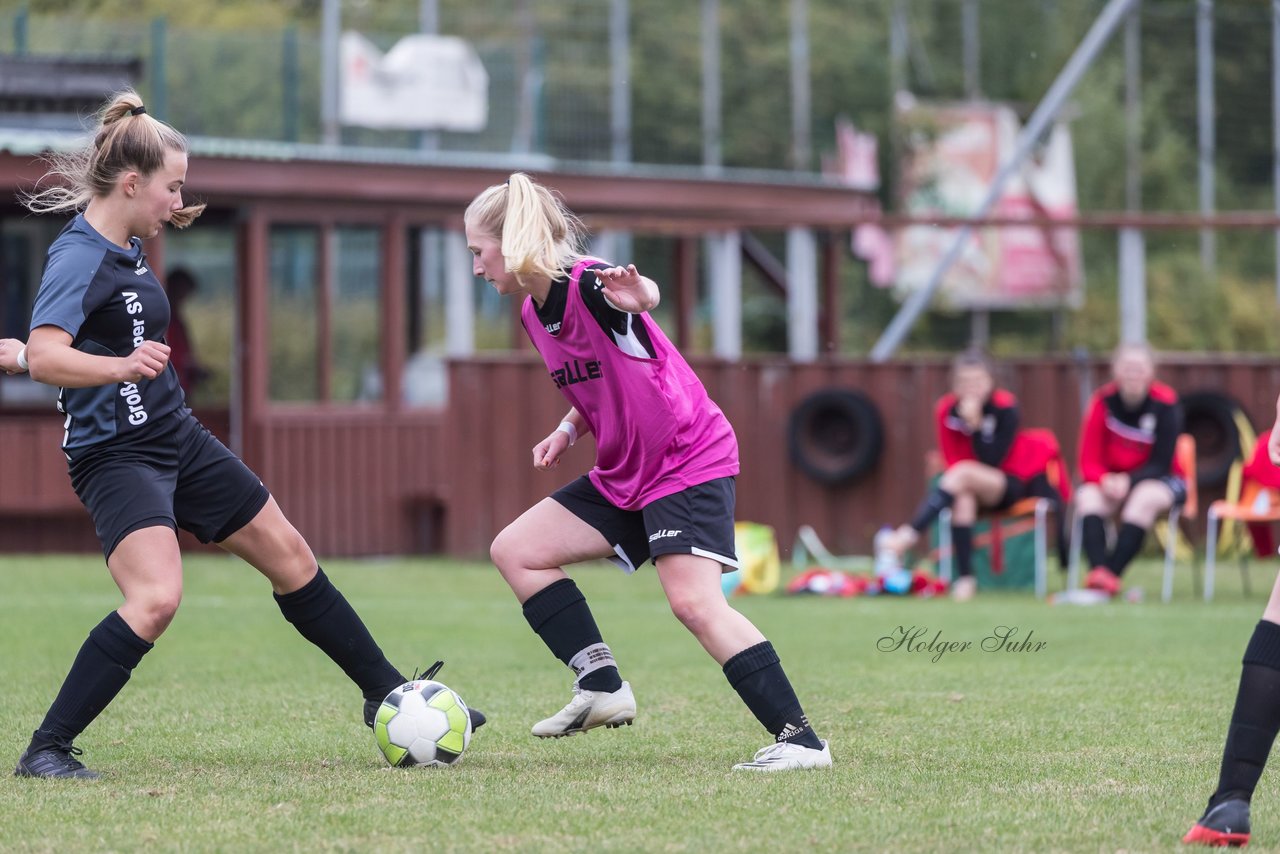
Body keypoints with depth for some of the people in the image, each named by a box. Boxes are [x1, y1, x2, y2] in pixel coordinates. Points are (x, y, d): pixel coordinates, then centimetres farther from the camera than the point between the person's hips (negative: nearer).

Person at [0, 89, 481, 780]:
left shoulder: (125, 248, 8)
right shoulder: (80, 257, -19)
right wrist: (120, 367, -49)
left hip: (179, 439, 10)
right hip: (116, 456, -10)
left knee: (290, 557, 14)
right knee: (156, 598, -29)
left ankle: (386, 694, 29)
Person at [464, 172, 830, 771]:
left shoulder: (587, 286, -20)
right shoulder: (534, 312, 7)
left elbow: (641, 294, -45)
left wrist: (637, 295, -68)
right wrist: (567, 430, 5)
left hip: (690, 464, -10)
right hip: (624, 475, 10)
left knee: (694, 602, -22)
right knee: (515, 550, 5)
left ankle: (800, 739, -20)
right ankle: (602, 686, 2)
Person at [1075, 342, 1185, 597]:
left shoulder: (1165, 403, -14)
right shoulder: (1103, 402, -8)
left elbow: (1161, 464, -15)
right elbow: (1090, 461, -8)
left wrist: (1129, 481, -32)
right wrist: (1105, 480, -31)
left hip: (1158, 480, -2)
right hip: (1112, 479, 2)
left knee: (1145, 496, -36)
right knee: (1088, 496, -29)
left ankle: (1112, 573, -44)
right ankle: (1098, 569, -49)